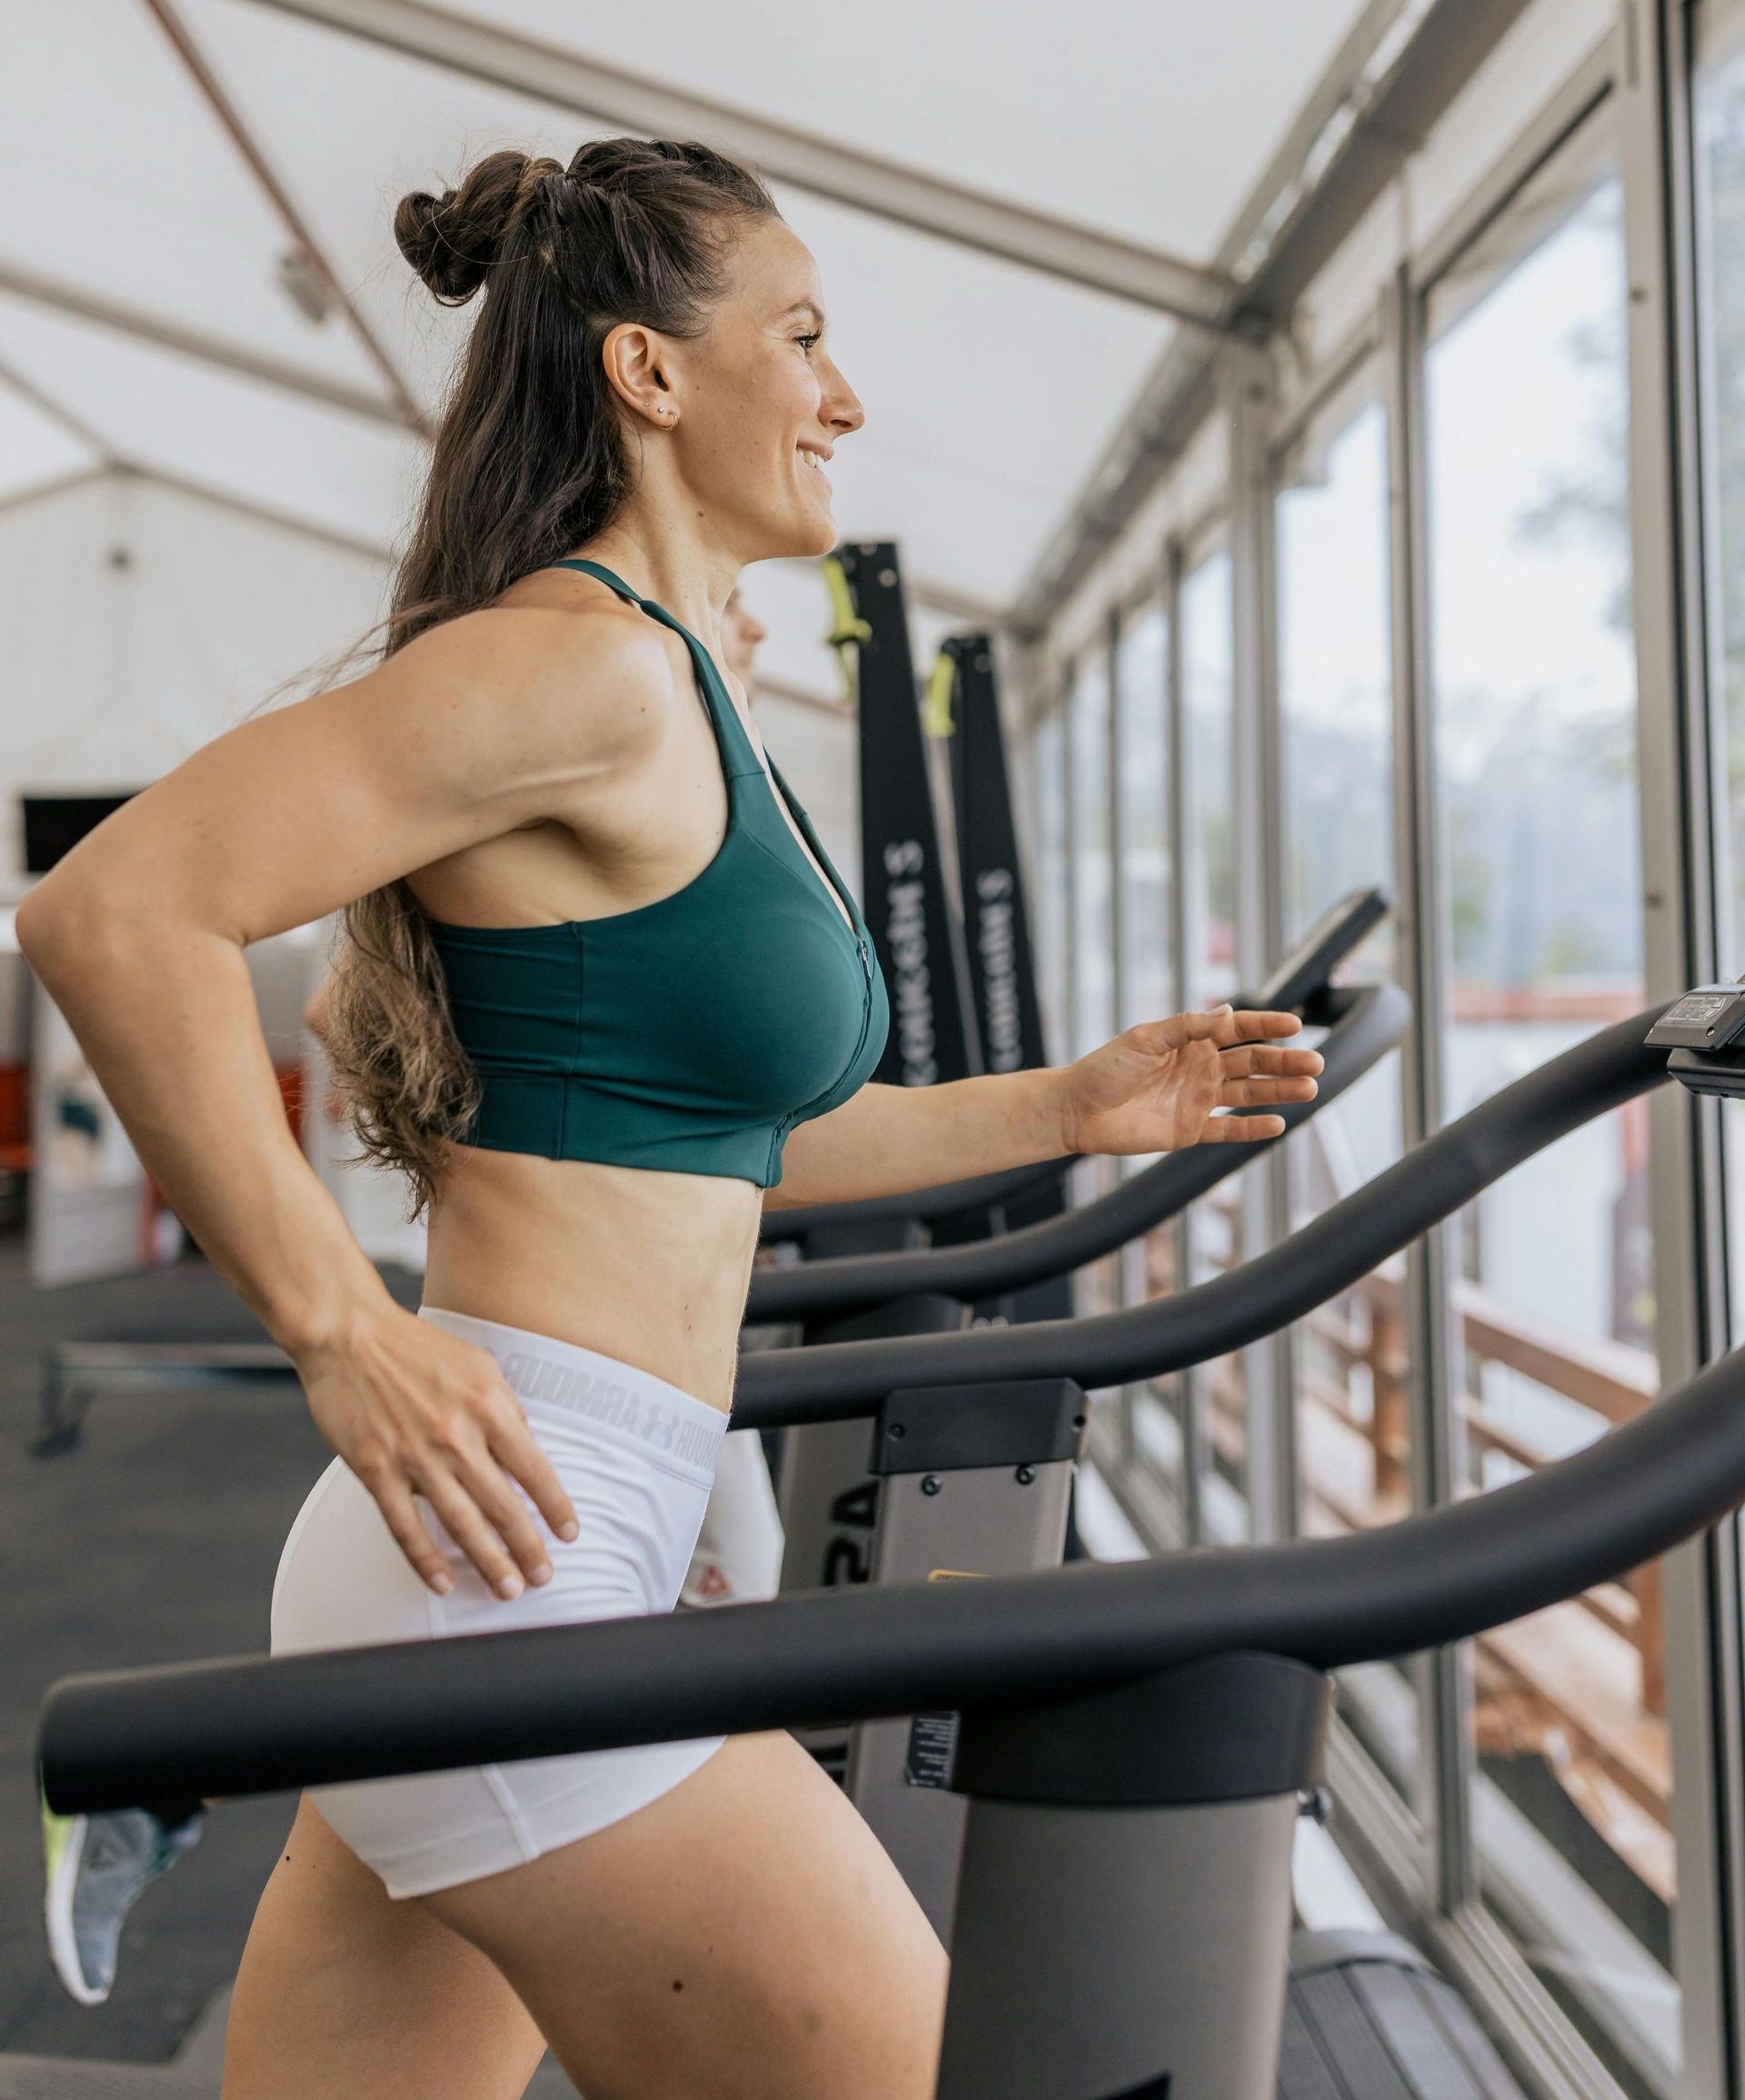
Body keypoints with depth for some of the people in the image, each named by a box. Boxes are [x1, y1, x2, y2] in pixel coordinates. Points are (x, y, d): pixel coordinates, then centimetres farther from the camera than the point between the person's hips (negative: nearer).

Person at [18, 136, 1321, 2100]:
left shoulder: (679, 703, 18)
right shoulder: (577, 660, -13)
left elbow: (724, 1125, 24)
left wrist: (1071, 1105, 20)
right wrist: (341, 1335, -20)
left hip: (506, 1571, 10)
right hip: (497, 1561, -10)